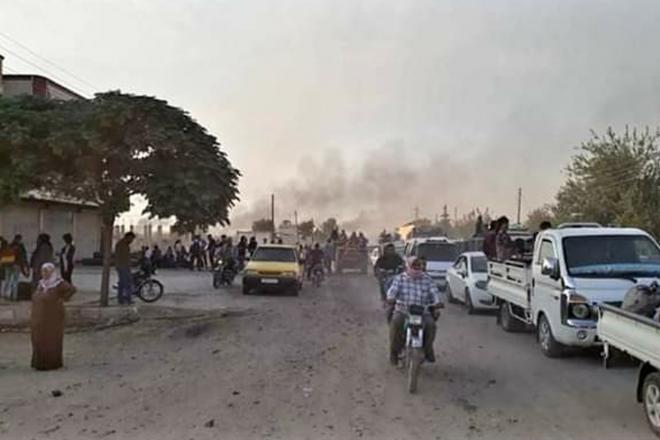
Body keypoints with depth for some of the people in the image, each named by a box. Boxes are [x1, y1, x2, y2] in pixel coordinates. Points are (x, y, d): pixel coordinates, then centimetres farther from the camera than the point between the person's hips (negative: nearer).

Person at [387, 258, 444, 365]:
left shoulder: (428, 280, 8)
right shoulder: (400, 279, 6)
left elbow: (434, 292, -6)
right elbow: (393, 289, -9)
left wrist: (439, 302, -28)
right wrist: (390, 298, -32)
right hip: (402, 311, -1)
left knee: (431, 324, -27)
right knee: (395, 323, -30)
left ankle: (428, 350, -3)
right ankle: (394, 351, -12)